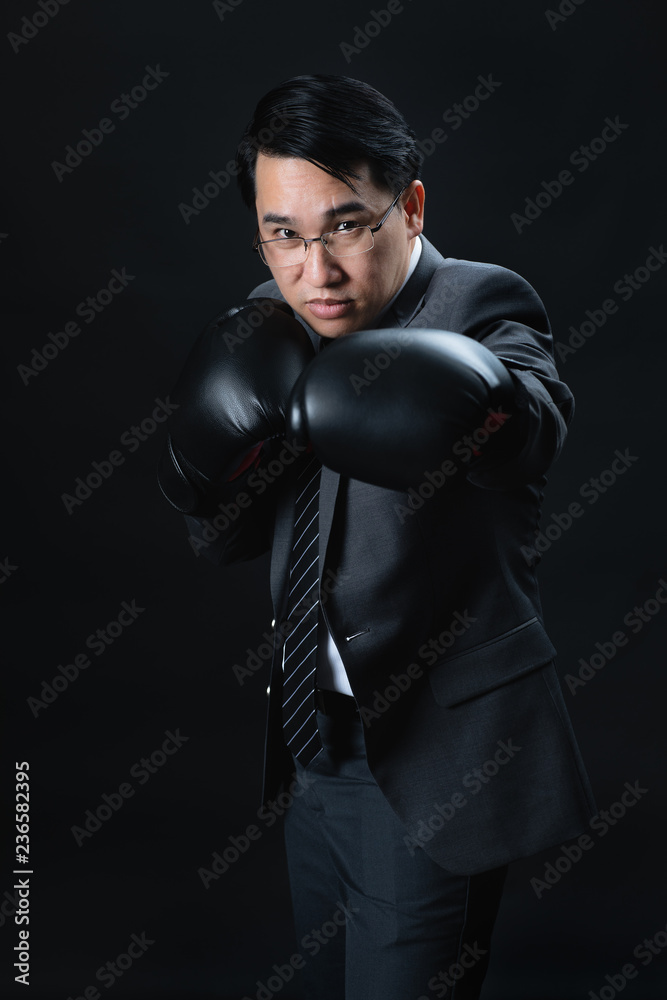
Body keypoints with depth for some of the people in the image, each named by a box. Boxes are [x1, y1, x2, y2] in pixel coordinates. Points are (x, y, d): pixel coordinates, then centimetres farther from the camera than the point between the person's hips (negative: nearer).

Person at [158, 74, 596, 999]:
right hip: (313, 751, 7)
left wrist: (493, 405, -57)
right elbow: (227, 540, 6)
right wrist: (218, 450, -14)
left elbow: (536, 423, -35)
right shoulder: (274, 325, 4)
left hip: (432, 762, -6)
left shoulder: (480, 301, -13)